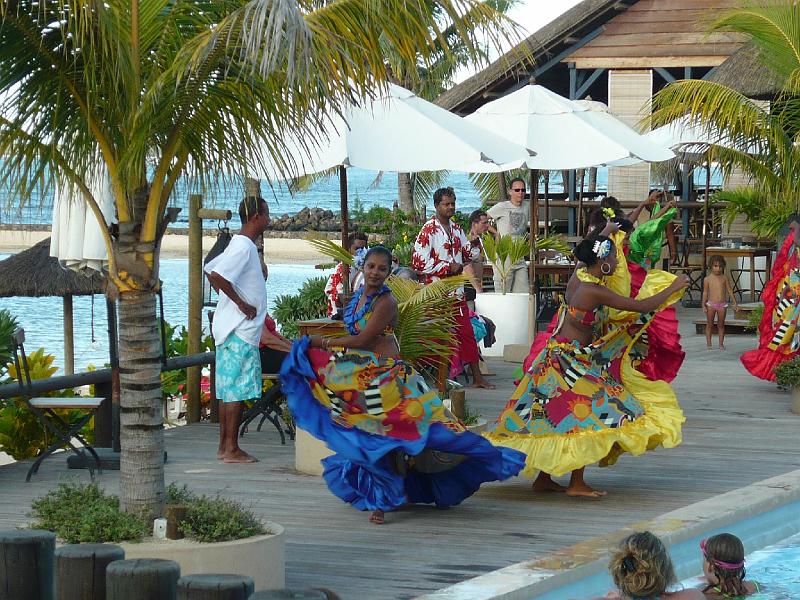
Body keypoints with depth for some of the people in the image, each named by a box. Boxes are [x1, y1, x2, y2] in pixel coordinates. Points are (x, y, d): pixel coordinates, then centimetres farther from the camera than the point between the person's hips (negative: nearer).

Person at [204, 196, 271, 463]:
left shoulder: (239, 245, 15)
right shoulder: (244, 247, -16)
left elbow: (211, 270, 22)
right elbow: (217, 275, -27)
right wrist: (241, 303, -18)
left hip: (232, 328, 10)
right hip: (241, 330, -10)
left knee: (228, 388, 11)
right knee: (237, 389, -7)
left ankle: (224, 446, 14)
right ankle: (232, 449, -6)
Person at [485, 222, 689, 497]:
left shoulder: (579, 275, 2)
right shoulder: (596, 292, -22)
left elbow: (591, 251, 28)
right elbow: (641, 306, -19)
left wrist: (606, 232, 47)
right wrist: (673, 288, -7)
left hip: (560, 356, 10)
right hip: (569, 360, -10)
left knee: (555, 418, 14)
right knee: (590, 415, -6)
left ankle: (544, 478, 20)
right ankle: (576, 483, -5)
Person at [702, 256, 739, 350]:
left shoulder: (724, 278, 4)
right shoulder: (707, 279, 0)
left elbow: (730, 291, 7)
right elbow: (705, 293, 3)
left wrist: (735, 303, 5)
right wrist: (703, 305, -3)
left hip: (722, 304, 1)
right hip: (711, 304, -1)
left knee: (721, 325, 6)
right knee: (709, 324, 4)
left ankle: (721, 343, 11)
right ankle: (708, 343, 10)